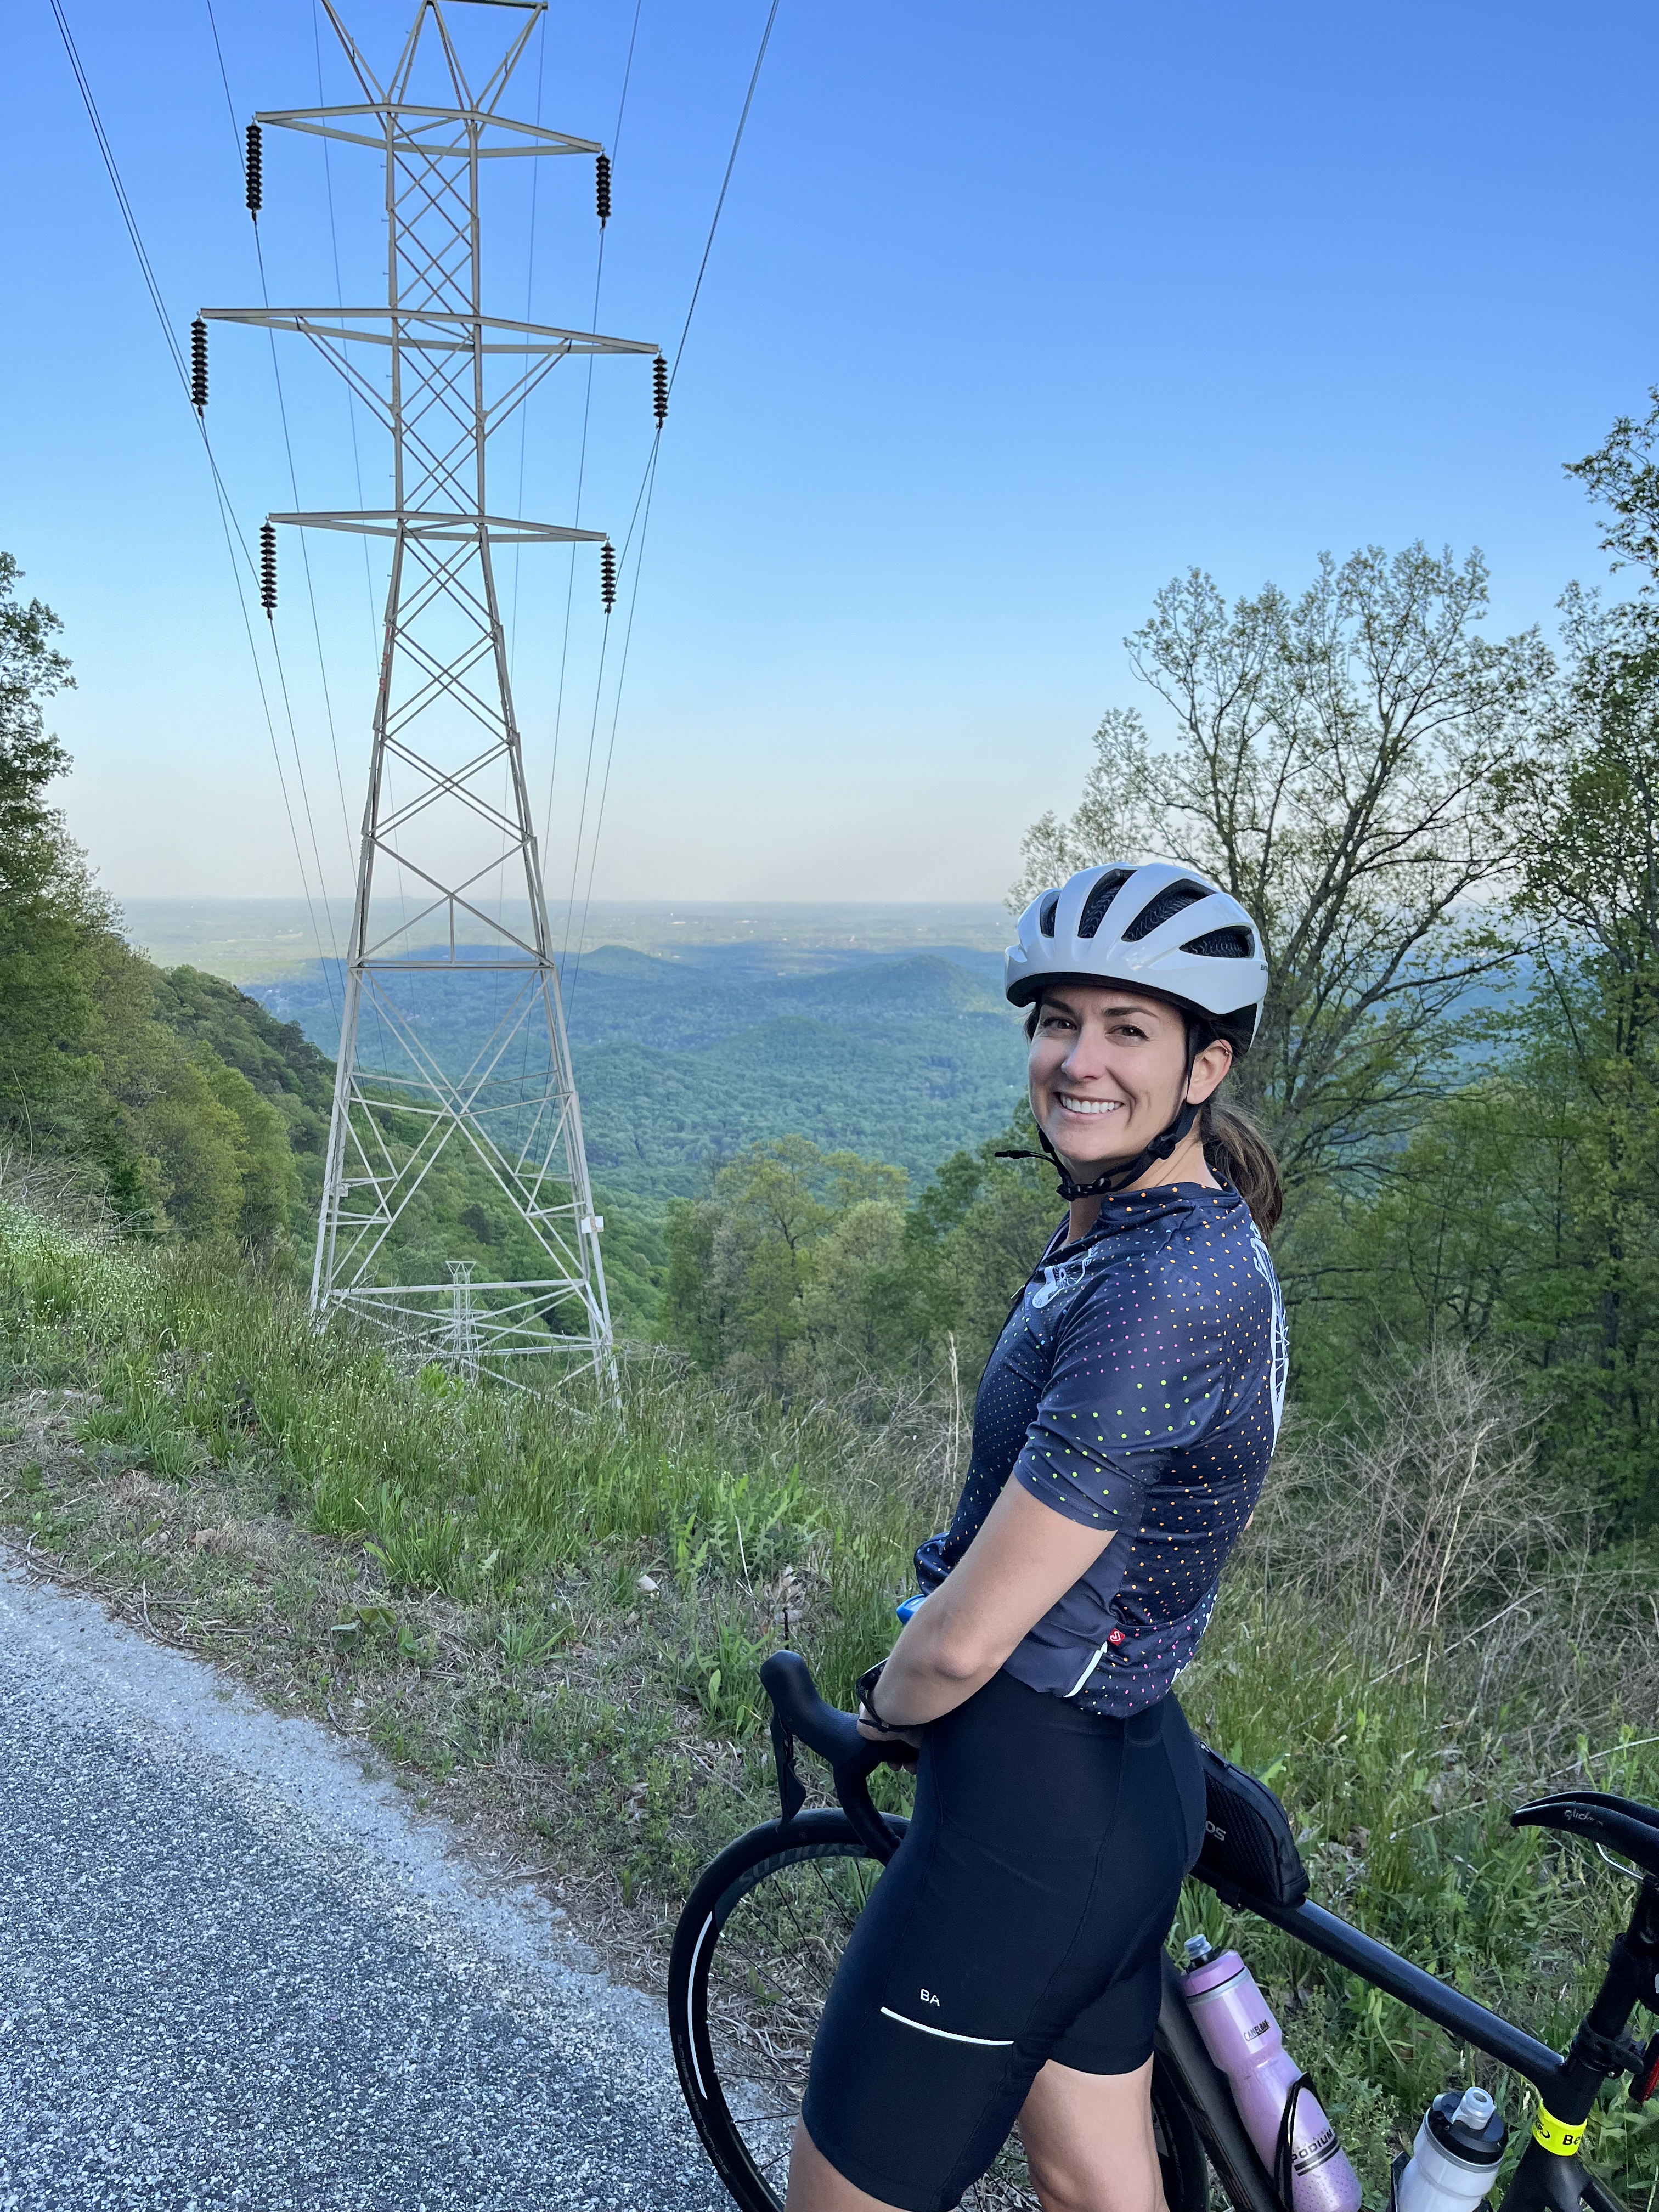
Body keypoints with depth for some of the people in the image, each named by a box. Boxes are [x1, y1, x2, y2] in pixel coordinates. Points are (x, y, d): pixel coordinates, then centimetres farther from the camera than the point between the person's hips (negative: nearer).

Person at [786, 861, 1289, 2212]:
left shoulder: (1158, 1294, -28)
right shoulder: (1202, 1237, 4)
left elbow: (967, 1637, -24)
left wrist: (884, 1712, -5)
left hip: (1034, 1804, -9)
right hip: (1134, 1776, 9)